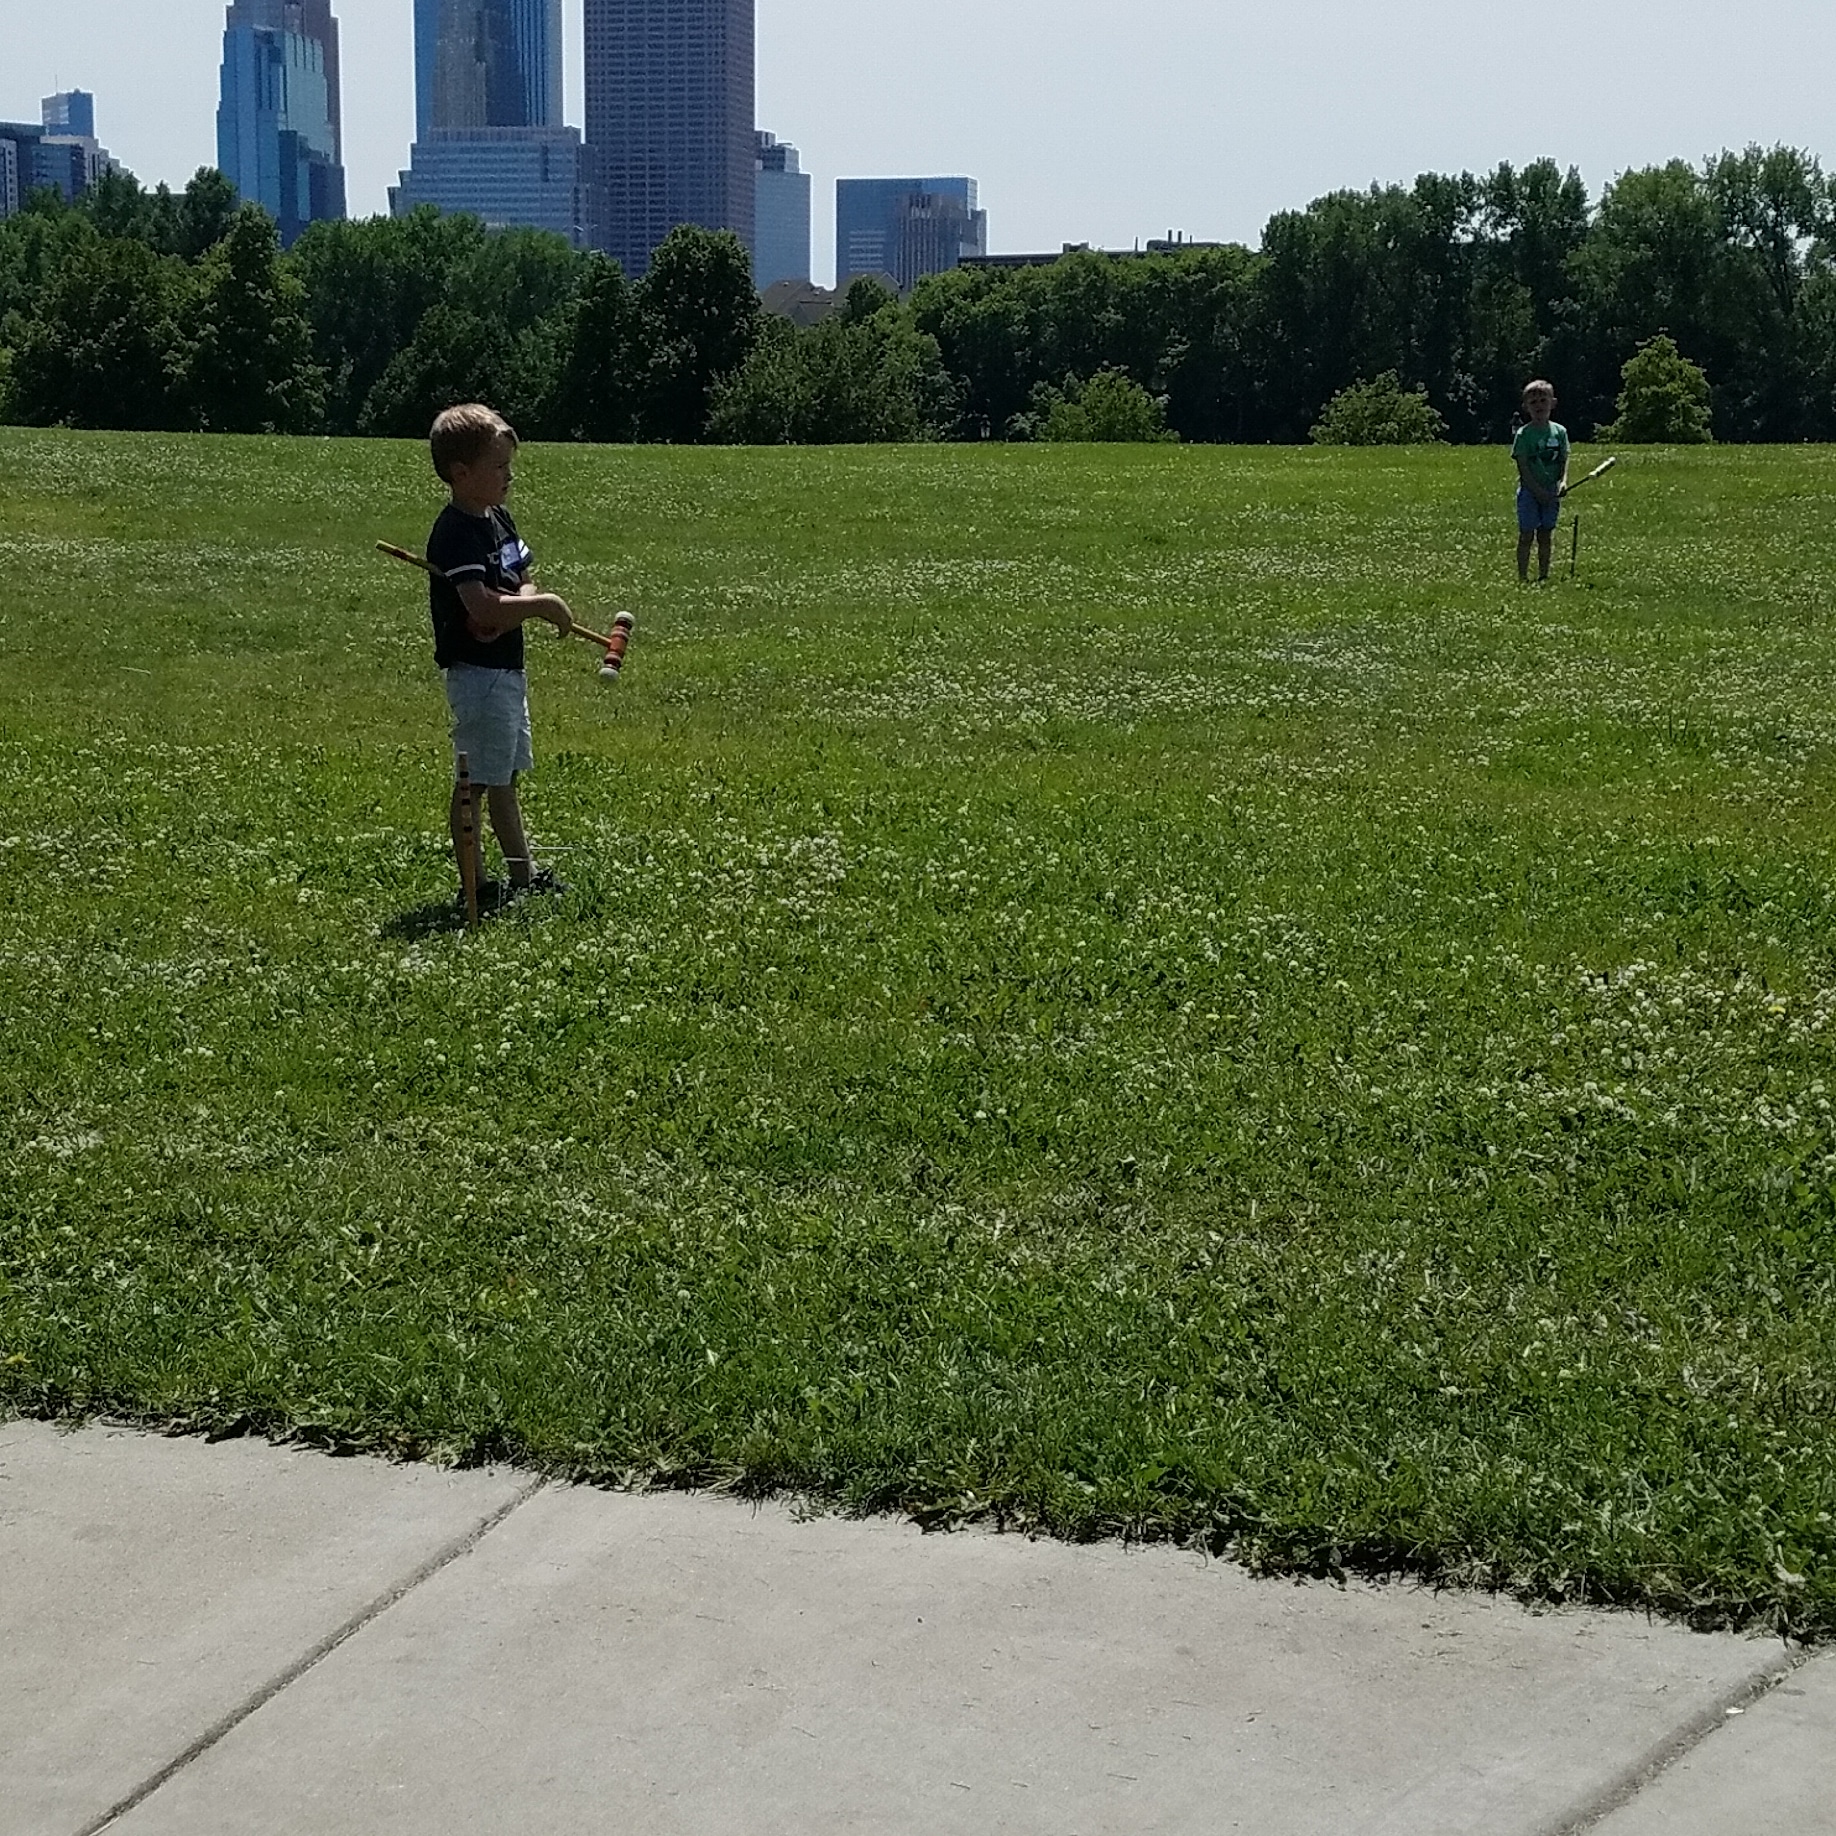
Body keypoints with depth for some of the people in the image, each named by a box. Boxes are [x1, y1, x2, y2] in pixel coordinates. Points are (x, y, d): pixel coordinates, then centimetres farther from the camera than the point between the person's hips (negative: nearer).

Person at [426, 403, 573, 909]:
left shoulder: (500, 520, 10)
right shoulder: (455, 534, -20)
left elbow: (524, 581, 13)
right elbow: (483, 608, -30)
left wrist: (520, 602, -10)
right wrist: (544, 604, -20)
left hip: (507, 669, 10)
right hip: (476, 673, -10)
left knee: (506, 778, 18)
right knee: (474, 781, -2)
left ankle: (523, 875, 28)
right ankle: (473, 884, 5)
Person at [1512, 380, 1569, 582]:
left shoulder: (1559, 431, 5)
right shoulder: (1524, 434, -8)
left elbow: (1564, 460, 8)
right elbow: (1523, 467, -11)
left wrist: (1563, 481, -12)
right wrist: (1539, 491, -17)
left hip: (1551, 492, 4)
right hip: (1529, 490, -4)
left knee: (1546, 535, 10)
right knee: (1526, 535, -2)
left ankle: (1544, 575, 17)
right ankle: (1523, 577, 2)